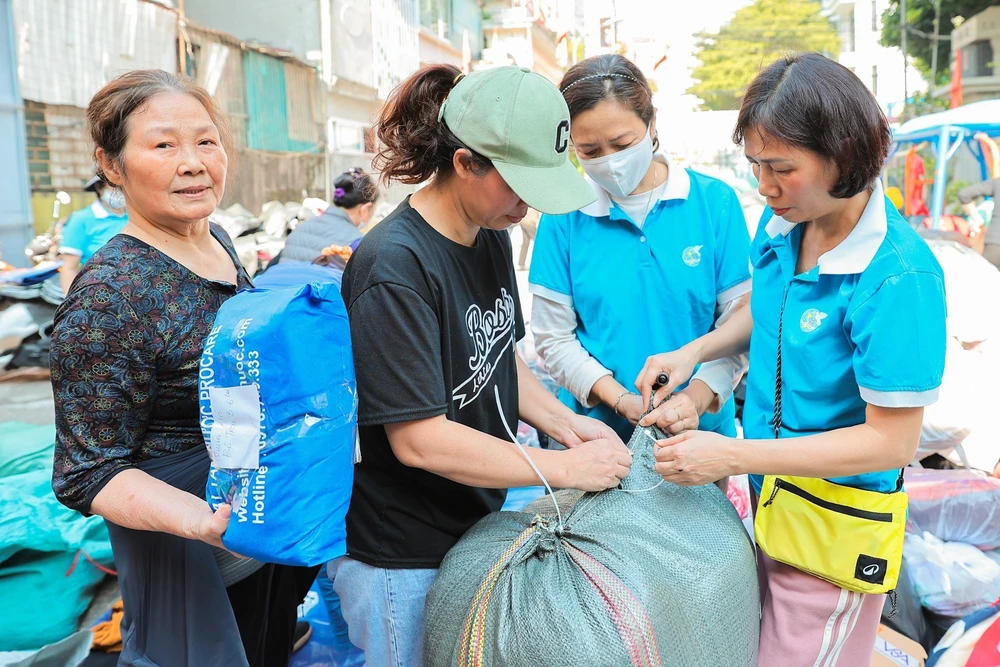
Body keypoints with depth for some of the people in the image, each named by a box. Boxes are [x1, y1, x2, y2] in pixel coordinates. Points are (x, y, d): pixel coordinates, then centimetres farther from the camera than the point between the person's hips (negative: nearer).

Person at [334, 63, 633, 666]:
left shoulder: (492, 237, 2)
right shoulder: (394, 267, -25)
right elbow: (419, 439, -27)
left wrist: (567, 423, -3)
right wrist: (565, 468, -22)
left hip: (480, 523, 8)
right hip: (403, 561, -8)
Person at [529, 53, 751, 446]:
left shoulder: (715, 201, -5)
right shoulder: (564, 218, -6)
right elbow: (553, 338, -5)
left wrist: (698, 396, -20)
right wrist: (619, 399, -17)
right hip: (598, 428, 0)